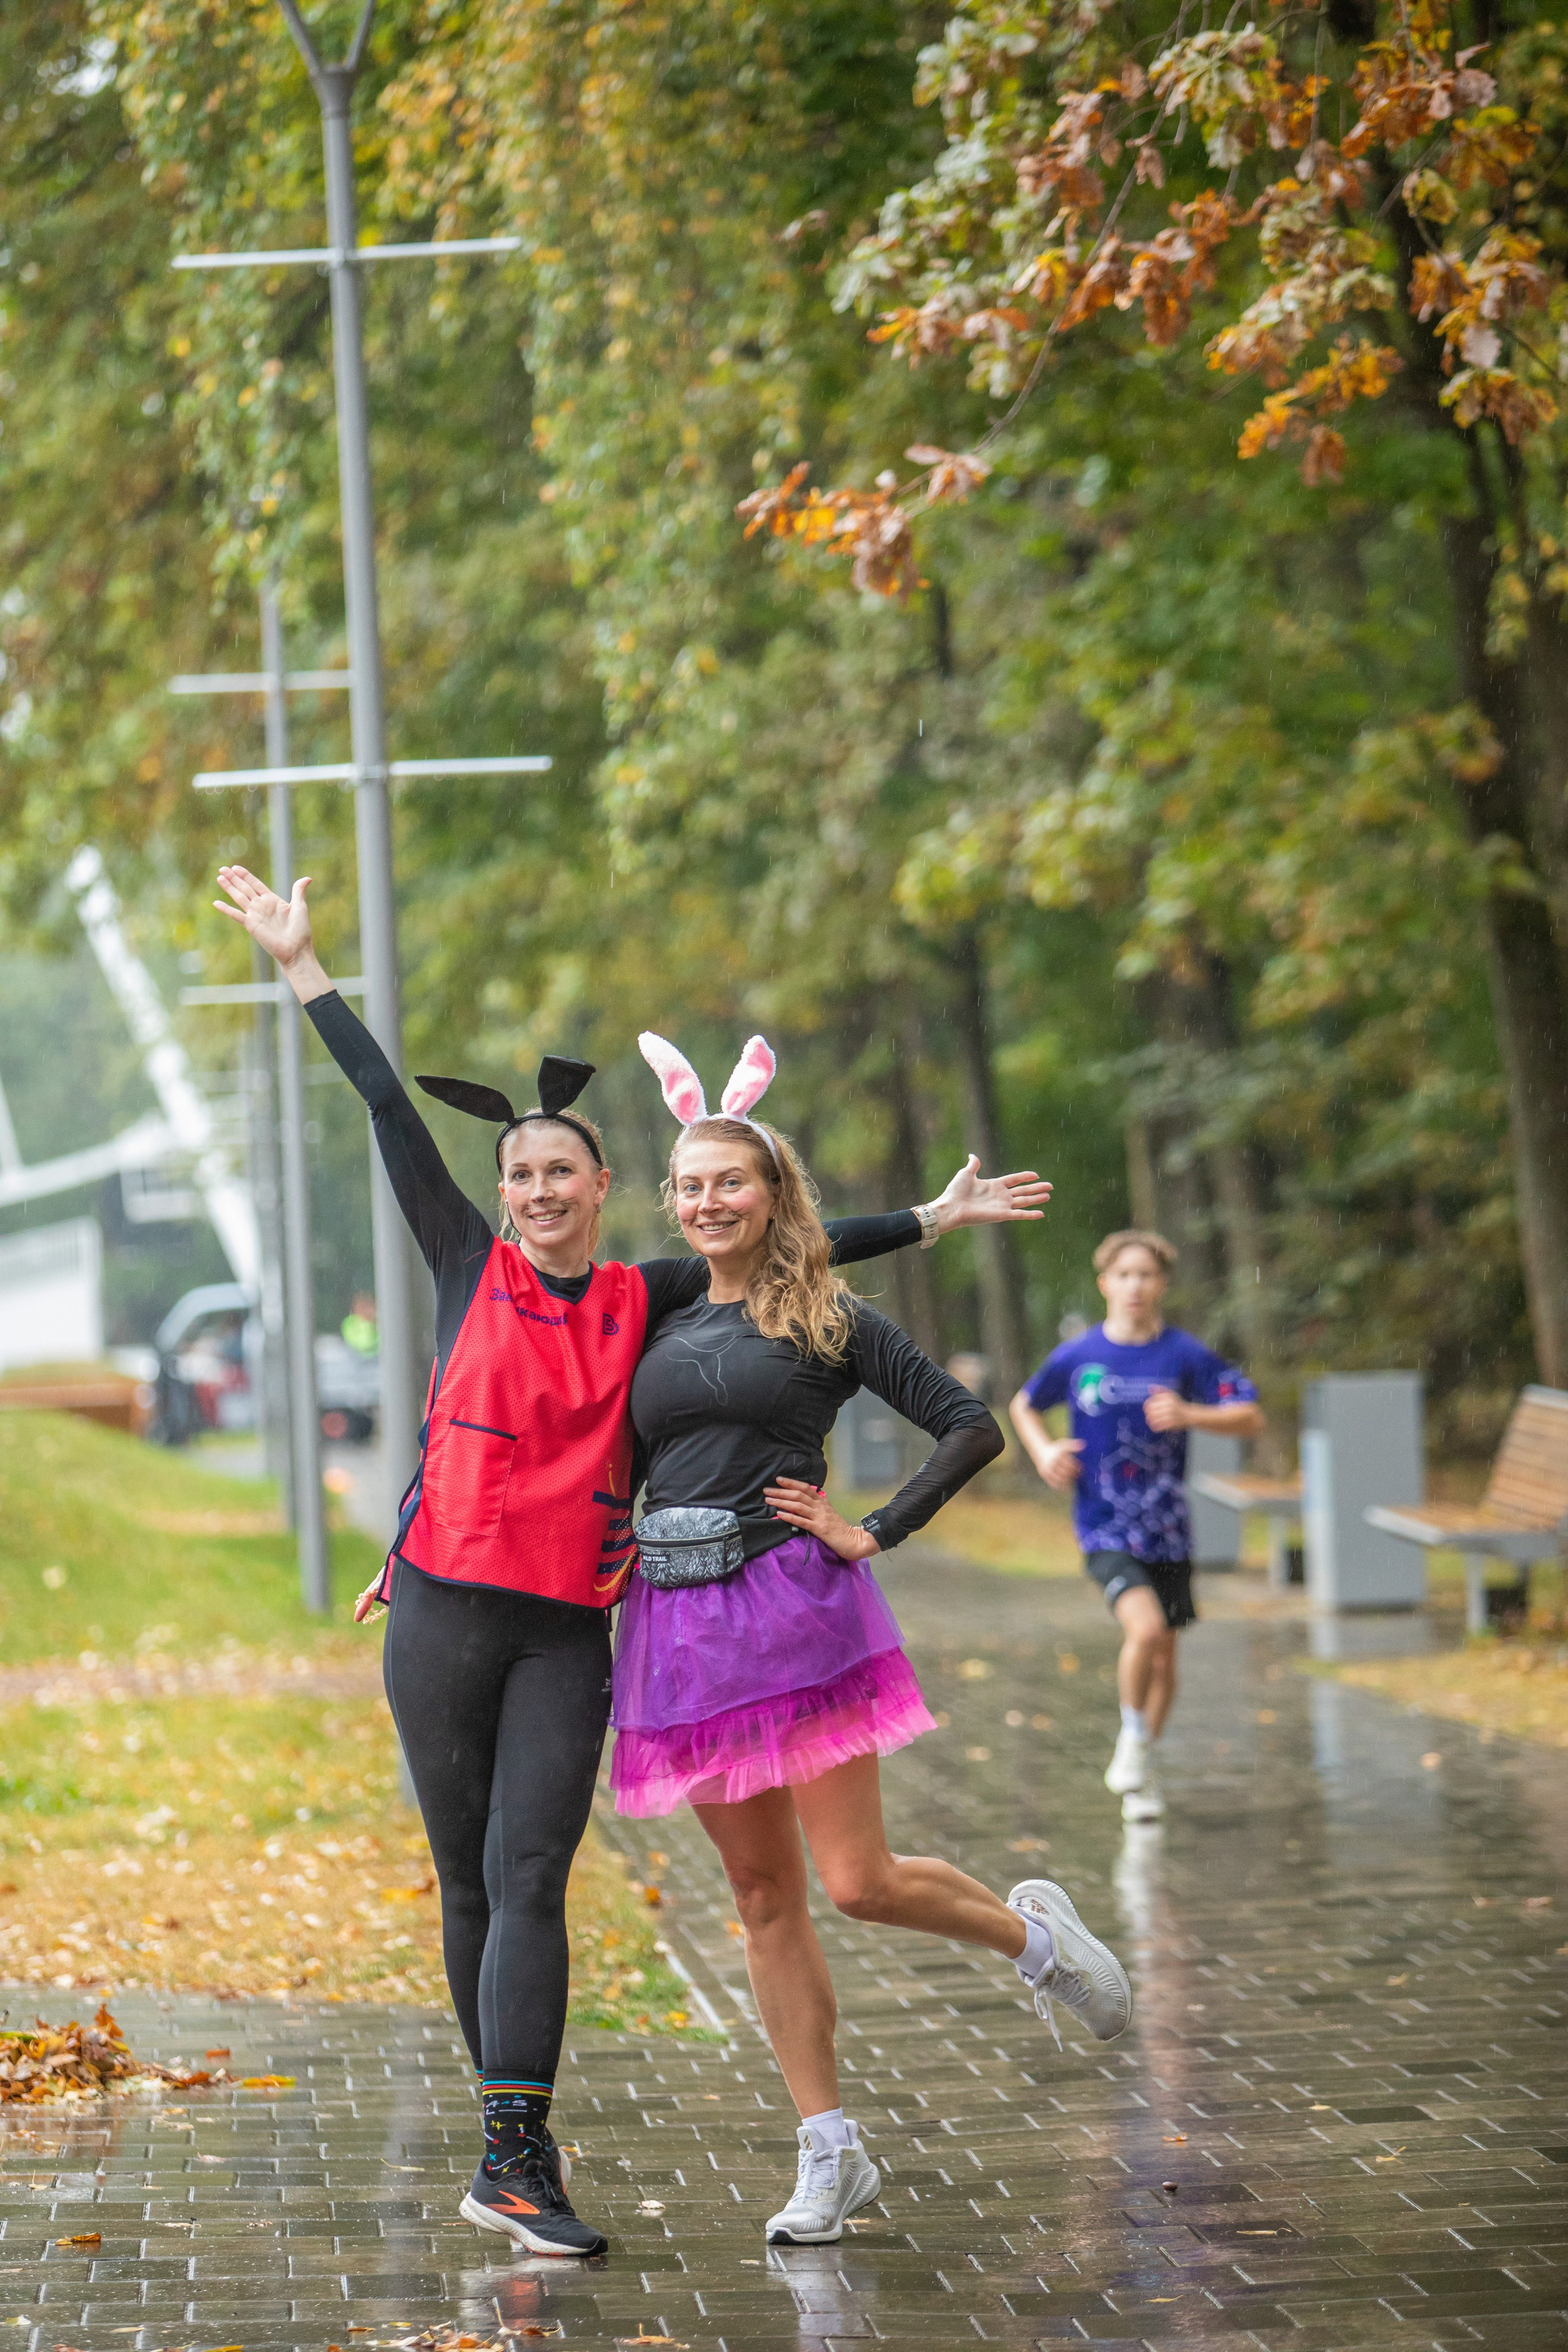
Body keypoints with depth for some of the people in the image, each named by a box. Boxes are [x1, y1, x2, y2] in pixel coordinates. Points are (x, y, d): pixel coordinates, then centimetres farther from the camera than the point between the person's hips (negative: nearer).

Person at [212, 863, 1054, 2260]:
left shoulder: (642, 1300, 9)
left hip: (568, 1633, 0)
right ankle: (514, 2145, 15)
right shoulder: (472, 1267, 5)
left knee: (528, 1882, -10)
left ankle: (514, 2159, -17)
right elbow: (389, 1109, 7)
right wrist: (301, 966, 12)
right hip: (443, 1617, 0)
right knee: (471, 1884, 5)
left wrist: (934, 1219, 17)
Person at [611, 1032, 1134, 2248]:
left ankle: (1032, 1931, 21)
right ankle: (831, 2153, 11)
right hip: (681, 1626, 5)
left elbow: (973, 1430, -1)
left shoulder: (828, 1320, 2)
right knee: (764, 1896, 6)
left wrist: (874, 1532, -7)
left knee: (859, 1881, -9)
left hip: (797, 1604, -4)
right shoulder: (657, 1323, 13)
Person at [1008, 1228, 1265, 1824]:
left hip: (1166, 1530, 2)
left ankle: (1138, 1775, 31)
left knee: (1163, 1660, 9)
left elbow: (1251, 1418, -3)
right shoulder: (1077, 1357, 0)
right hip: (1105, 1528, -2)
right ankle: (1132, 1741, 0)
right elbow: (1024, 1405, 18)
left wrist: (1189, 1415, -19)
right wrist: (1044, 1451, -1)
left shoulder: (1186, 1356, -3)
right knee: (1145, 1628, -24)